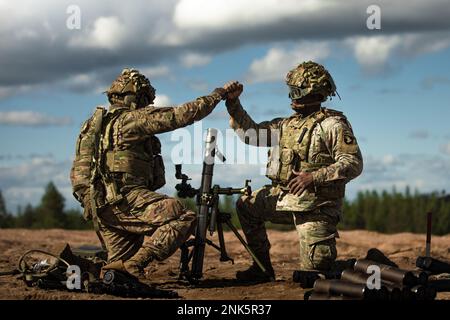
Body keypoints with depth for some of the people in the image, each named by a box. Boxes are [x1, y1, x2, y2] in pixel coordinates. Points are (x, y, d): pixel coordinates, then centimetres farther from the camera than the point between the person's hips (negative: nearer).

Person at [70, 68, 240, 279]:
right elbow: (180, 115, -4)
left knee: (120, 265, 14)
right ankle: (135, 264, -26)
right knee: (184, 218, -19)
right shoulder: (133, 118, -2)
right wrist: (218, 94, 5)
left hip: (99, 205, 9)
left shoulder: (93, 123, 23)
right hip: (125, 197, -9)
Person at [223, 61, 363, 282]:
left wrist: (313, 176, -26)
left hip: (315, 205, -8)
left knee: (313, 270, -12)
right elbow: (249, 132, 17)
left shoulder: (332, 124, -10)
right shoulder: (286, 125, 13)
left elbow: (353, 164, -18)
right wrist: (233, 102, 5)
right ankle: (262, 267, 17)